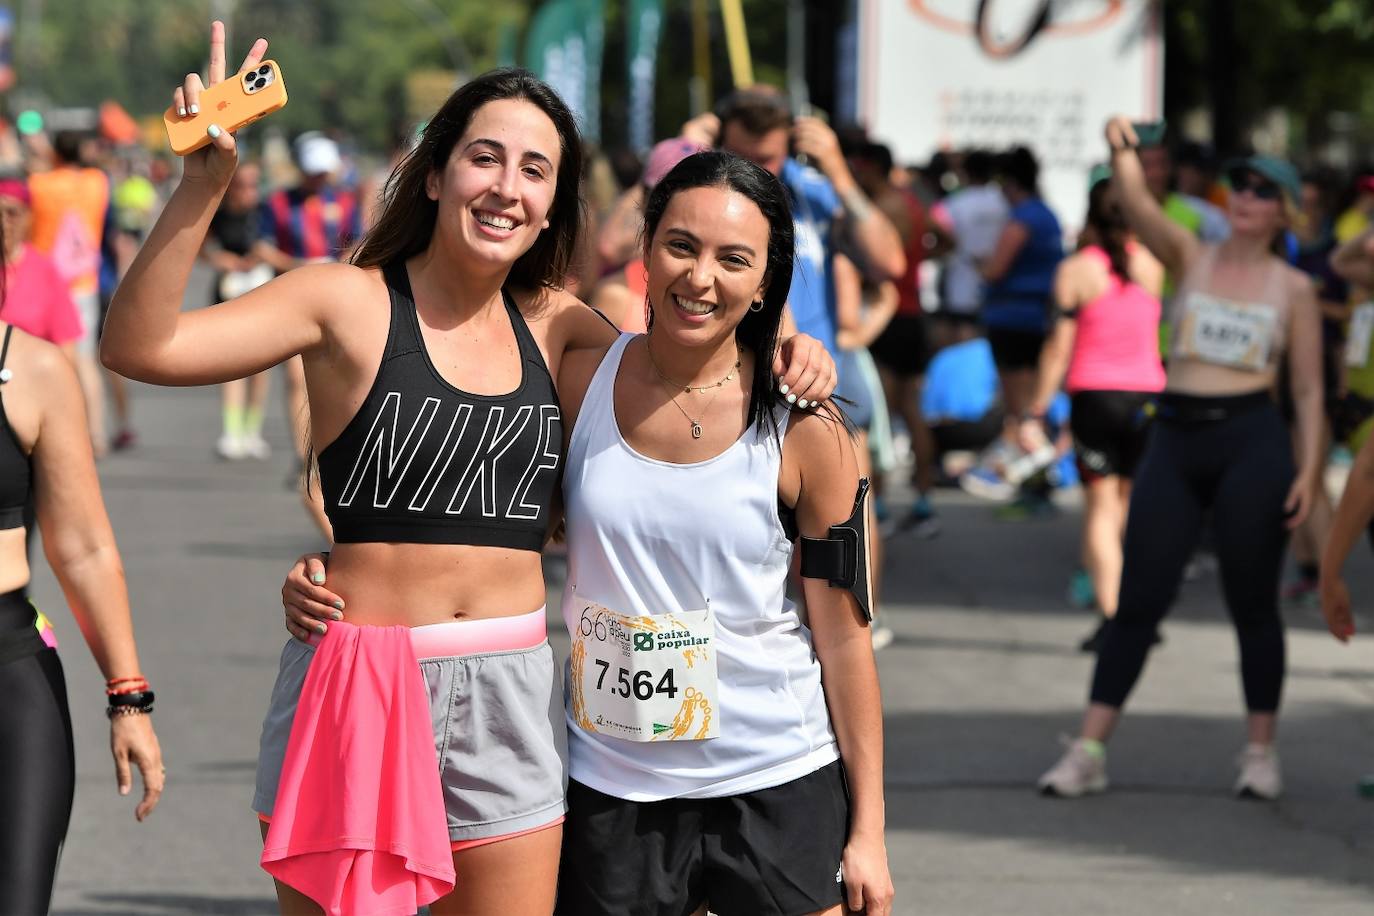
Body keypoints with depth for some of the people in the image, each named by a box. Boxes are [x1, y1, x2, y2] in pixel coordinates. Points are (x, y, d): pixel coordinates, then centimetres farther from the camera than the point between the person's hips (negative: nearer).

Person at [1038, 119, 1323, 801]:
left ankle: (1261, 751, 14)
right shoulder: (1190, 258, 8)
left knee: (1252, 603, 3)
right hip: (1176, 441, 2)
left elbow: (1309, 389, 5)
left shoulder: (1292, 287, 5)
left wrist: (1309, 470, -5)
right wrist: (1121, 153, -30)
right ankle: (1088, 751, 3)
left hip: (1251, 443, -2)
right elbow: (1137, 206, -10)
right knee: (1138, 599, 1)